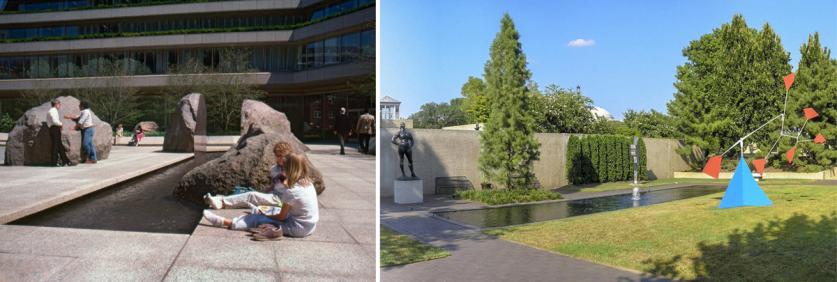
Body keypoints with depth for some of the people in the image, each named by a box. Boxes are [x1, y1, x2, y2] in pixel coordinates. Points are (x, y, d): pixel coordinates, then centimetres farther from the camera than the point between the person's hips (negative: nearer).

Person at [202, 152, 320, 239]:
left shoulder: (291, 191, -20)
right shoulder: (309, 183, 4)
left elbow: (281, 216, -10)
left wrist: (266, 216, 7)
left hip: (299, 228, -7)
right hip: (310, 225, 7)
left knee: (257, 219, 2)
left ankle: (224, 222, 7)